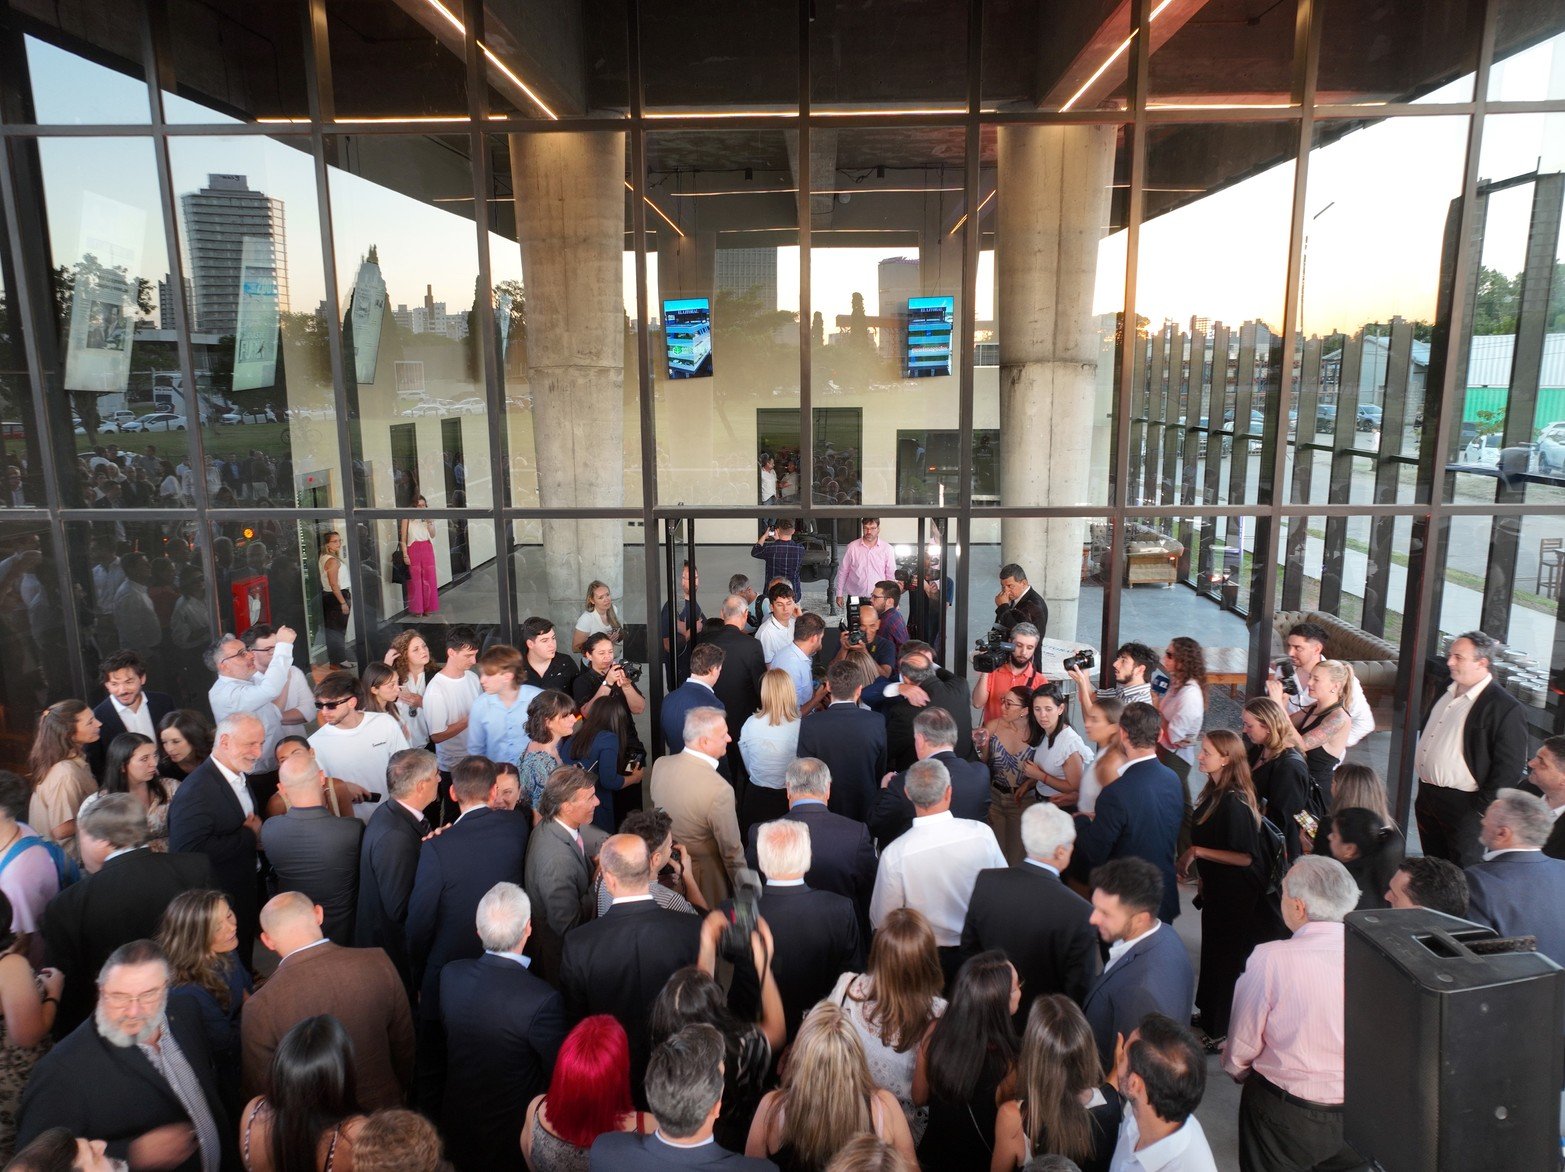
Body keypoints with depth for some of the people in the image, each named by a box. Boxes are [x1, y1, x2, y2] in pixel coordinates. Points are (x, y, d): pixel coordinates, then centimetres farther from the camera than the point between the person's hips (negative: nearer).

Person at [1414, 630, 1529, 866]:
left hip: (1463, 805, -7)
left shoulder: (1506, 708, -16)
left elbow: (1508, 769, -16)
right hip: (1427, 794, 7)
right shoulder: (1446, 692, 8)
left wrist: (1481, 809, -15)